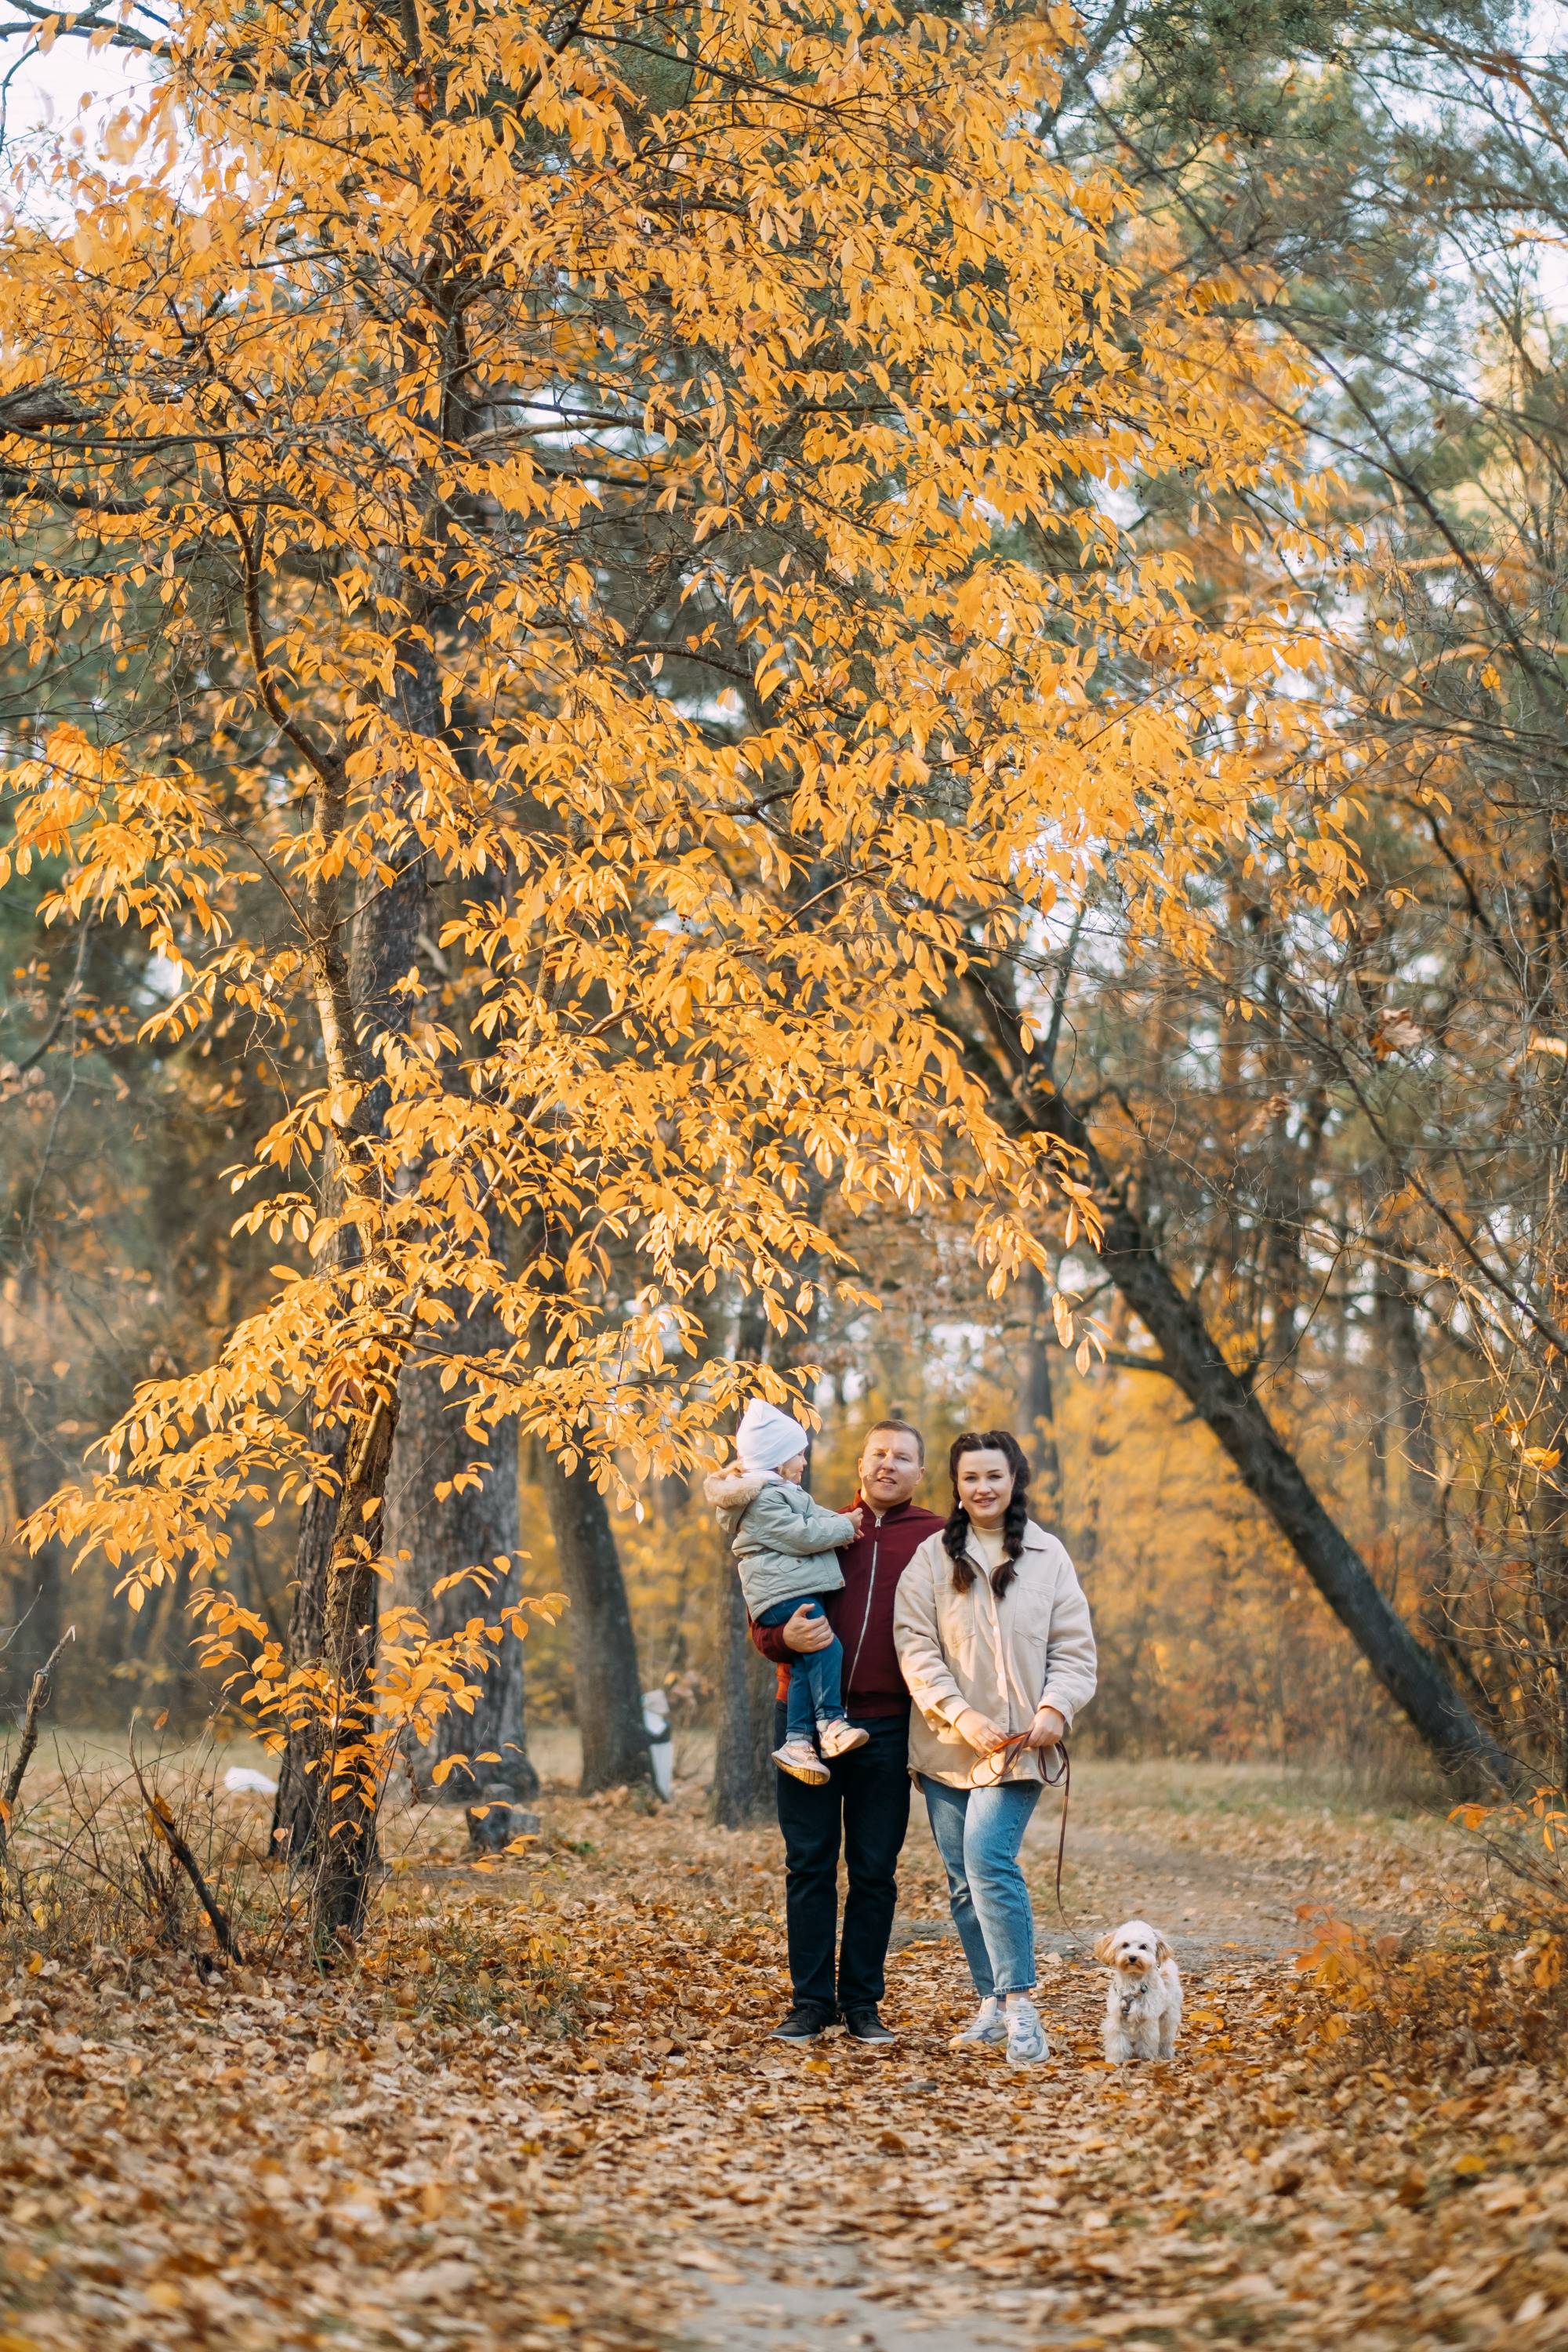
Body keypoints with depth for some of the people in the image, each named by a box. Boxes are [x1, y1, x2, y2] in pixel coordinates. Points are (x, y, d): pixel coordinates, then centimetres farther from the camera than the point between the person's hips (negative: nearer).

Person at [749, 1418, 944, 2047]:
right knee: (809, 1865, 3)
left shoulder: (937, 1540, 6)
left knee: (875, 1871, 5)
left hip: (885, 1727, -1)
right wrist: (786, 1636, -11)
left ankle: (862, 2004, 14)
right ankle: (811, 2002, 10)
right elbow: (761, 1623, 13)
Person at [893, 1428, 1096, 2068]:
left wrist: (1056, 1707, -13)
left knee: (989, 1860, -19)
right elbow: (915, 1648, -3)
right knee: (964, 1880, 6)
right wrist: (961, 1714, -15)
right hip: (947, 1744, 2)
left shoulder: (1047, 1557, 6)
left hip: (1017, 1744, -2)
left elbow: (1074, 1647, 5)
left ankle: (1019, 2003, -15)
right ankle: (992, 2002, 17)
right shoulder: (931, 1559, 4)